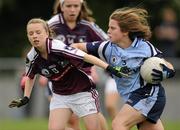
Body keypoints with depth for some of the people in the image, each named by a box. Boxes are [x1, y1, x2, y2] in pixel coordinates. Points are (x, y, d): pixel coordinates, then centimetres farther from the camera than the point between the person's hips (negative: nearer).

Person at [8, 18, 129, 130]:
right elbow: (30, 77, 12)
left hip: (83, 92, -4)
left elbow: (86, 57, -29)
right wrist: (25, 98, 6)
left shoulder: (58, 47, -27)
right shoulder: (32, 58, -10)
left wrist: (110, 68, -34)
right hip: (60, 96, 4)